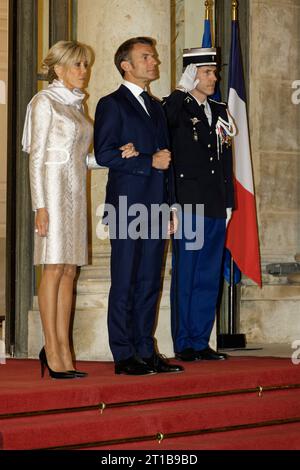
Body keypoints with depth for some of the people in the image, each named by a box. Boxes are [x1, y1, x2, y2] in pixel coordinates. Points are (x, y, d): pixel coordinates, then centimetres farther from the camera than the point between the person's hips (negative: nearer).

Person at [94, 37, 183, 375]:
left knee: (150, 283, 8)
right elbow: (104, 154, -13)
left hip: (155, 206, 7)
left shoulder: (156, 107, 20)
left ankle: (145, 352, 13)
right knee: (124, 283, -3)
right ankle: (123, 356, 1)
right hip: (127, 205, -7)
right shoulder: (112, 104, -2)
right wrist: (149, 162, -13)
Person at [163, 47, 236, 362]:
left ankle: (201, 342, 17)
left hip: (216, 207, 6)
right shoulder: (175, 108, -4)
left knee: (209, 277, 9)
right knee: (185, 277, 0)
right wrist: (182, 90, -26)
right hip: (189, 205, -6)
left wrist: (229, 202, 14)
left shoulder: (219, 111, 16)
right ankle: (183, 345, 7)